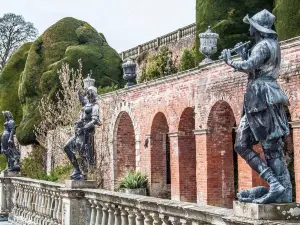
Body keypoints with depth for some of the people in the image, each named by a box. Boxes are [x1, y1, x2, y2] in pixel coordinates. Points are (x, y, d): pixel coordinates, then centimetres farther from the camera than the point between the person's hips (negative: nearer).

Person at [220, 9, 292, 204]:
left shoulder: (265, 45, -10)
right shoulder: (267, 45, 20)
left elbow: (248, 66, -24)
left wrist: (229, 60, -8)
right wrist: (244, 54, 16)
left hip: (264, 99, -10)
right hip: (255, 102, 10)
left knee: (272, 148, -9)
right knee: (242, 145, 5)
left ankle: (283, 192, -8)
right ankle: (274, 183, 1)